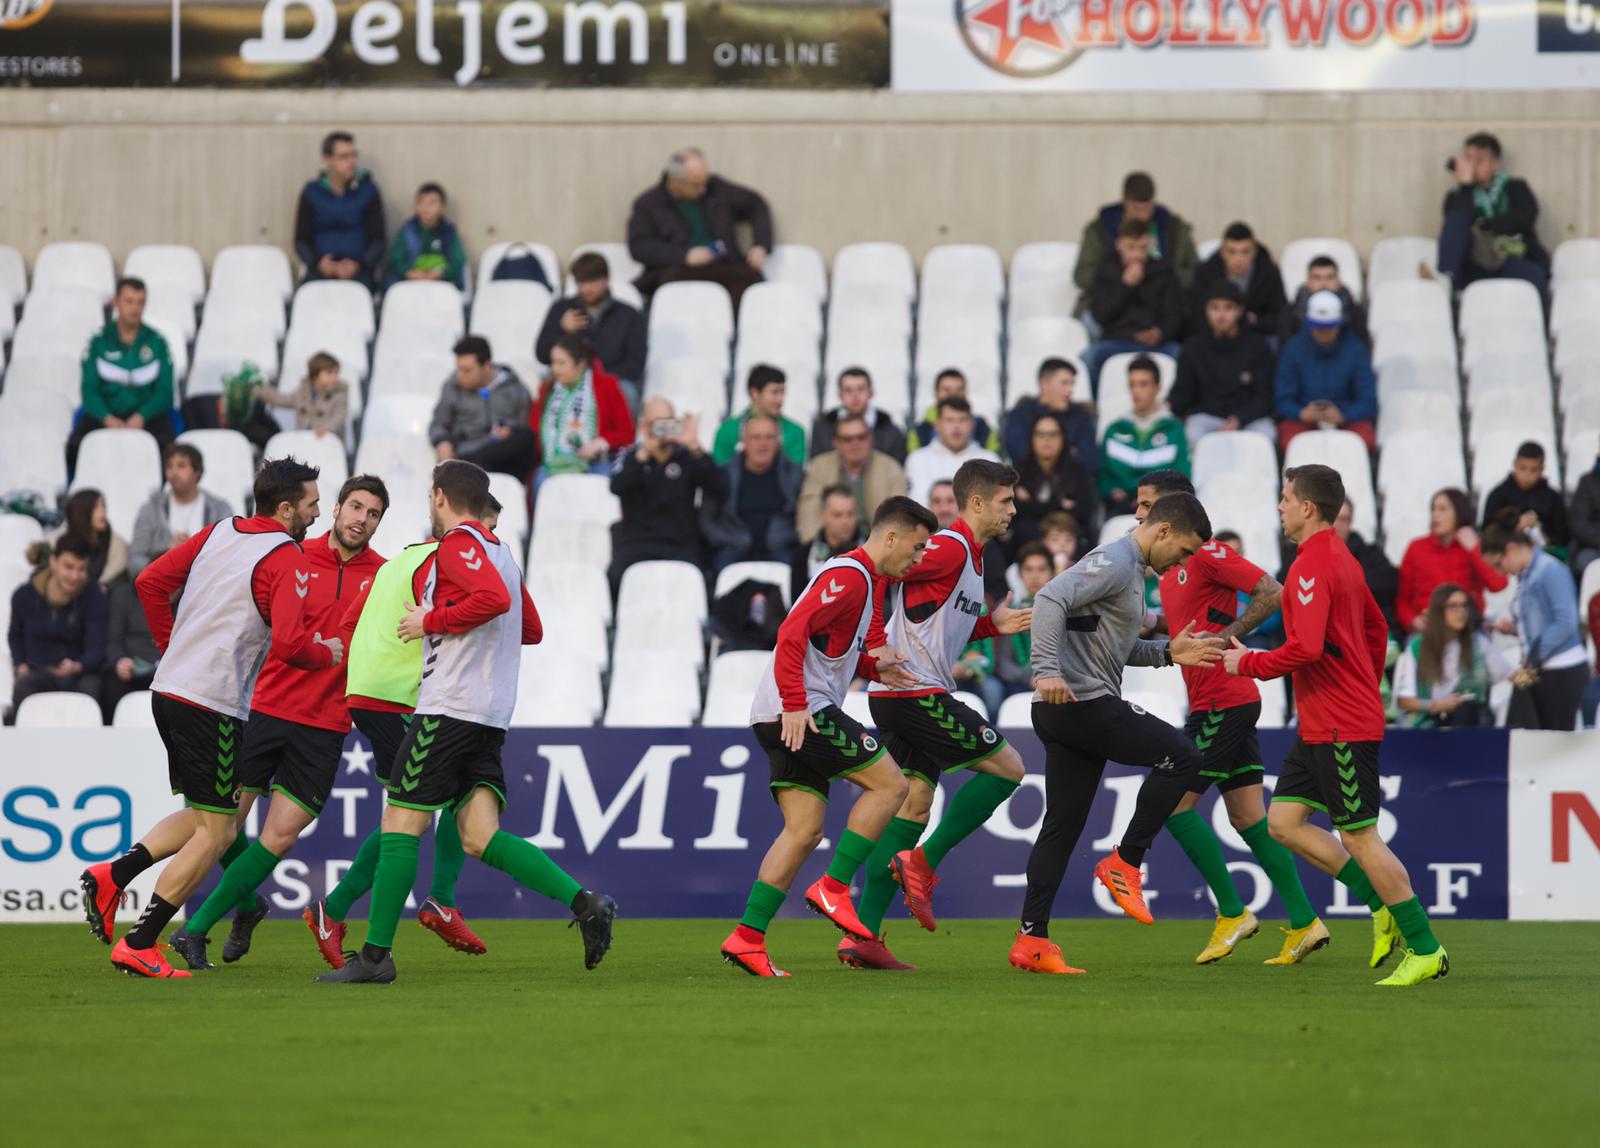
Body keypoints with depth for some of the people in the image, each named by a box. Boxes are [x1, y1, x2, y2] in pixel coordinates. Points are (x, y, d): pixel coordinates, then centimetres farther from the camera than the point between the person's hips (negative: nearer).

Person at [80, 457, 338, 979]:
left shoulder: (219, 533, 12)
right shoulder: (286, 560, -11)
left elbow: (150, 581, 14)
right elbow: (289, 643, -22)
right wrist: (328, 653, -1)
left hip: (169, 689, 8)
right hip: (212, 706, -8)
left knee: (204, 816, 20)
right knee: (215, 833, 0)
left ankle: (112, 875, 4)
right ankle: (139, 946, -3)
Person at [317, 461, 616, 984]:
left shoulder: (458, 544, -7)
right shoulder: (498, 550, 21)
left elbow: (495, 598, -25)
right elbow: (531, 629, 28)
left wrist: (431, 621, -14)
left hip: (449, 707, -9)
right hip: (492, 719, 9)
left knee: (400, 825, -3)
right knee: (480, 837, 0)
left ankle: (376, 955, -2)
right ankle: (584, 903, -16)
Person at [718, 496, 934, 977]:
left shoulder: (866, 580, 20)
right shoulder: (848, 576, -12)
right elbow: (793, 632, -22)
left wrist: (874, 666, 12)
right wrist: (794, 705, -25)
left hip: (790, 717, 10)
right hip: (802, 712, -10)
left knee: (804, 831, 5)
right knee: (889, 783, -7)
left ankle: (747, 937, 1)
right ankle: (833, 888, -6)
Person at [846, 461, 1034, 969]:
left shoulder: (969, 556, 19)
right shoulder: (951, 547, -12)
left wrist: (991, 625, 15)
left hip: (893, 697, 10)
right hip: (916, 692, -10)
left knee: (914, 803, 7)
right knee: (1007, 766, -4)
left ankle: (862, 933, 2)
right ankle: (923, 861, -6)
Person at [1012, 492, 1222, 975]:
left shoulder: (1130, 570, 22)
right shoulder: (1114, 563, -10)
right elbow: (1051, 598, -24)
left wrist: (1168, 653, 16)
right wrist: (1048, 670, -33)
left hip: (1066, 710, 10)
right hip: (1083, 703, -10)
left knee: (1062, 826, 7)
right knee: (1182, 758, -6)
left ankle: (1032, 940, 5)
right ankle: (1124, 862, -1)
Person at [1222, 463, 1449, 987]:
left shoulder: (1314, 565, -17)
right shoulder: (1340, 559, 15)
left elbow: (1305, 648, -27)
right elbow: (1377, 628, 25)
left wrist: (1248, 663, -13)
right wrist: (1365, 684, 27)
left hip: (1341, 728, -10)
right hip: (1321, 726, 10)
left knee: (1360, 836, -5)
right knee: (1284, 821, 10)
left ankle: (1425, 950, 1)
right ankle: (1384, 908, 13)